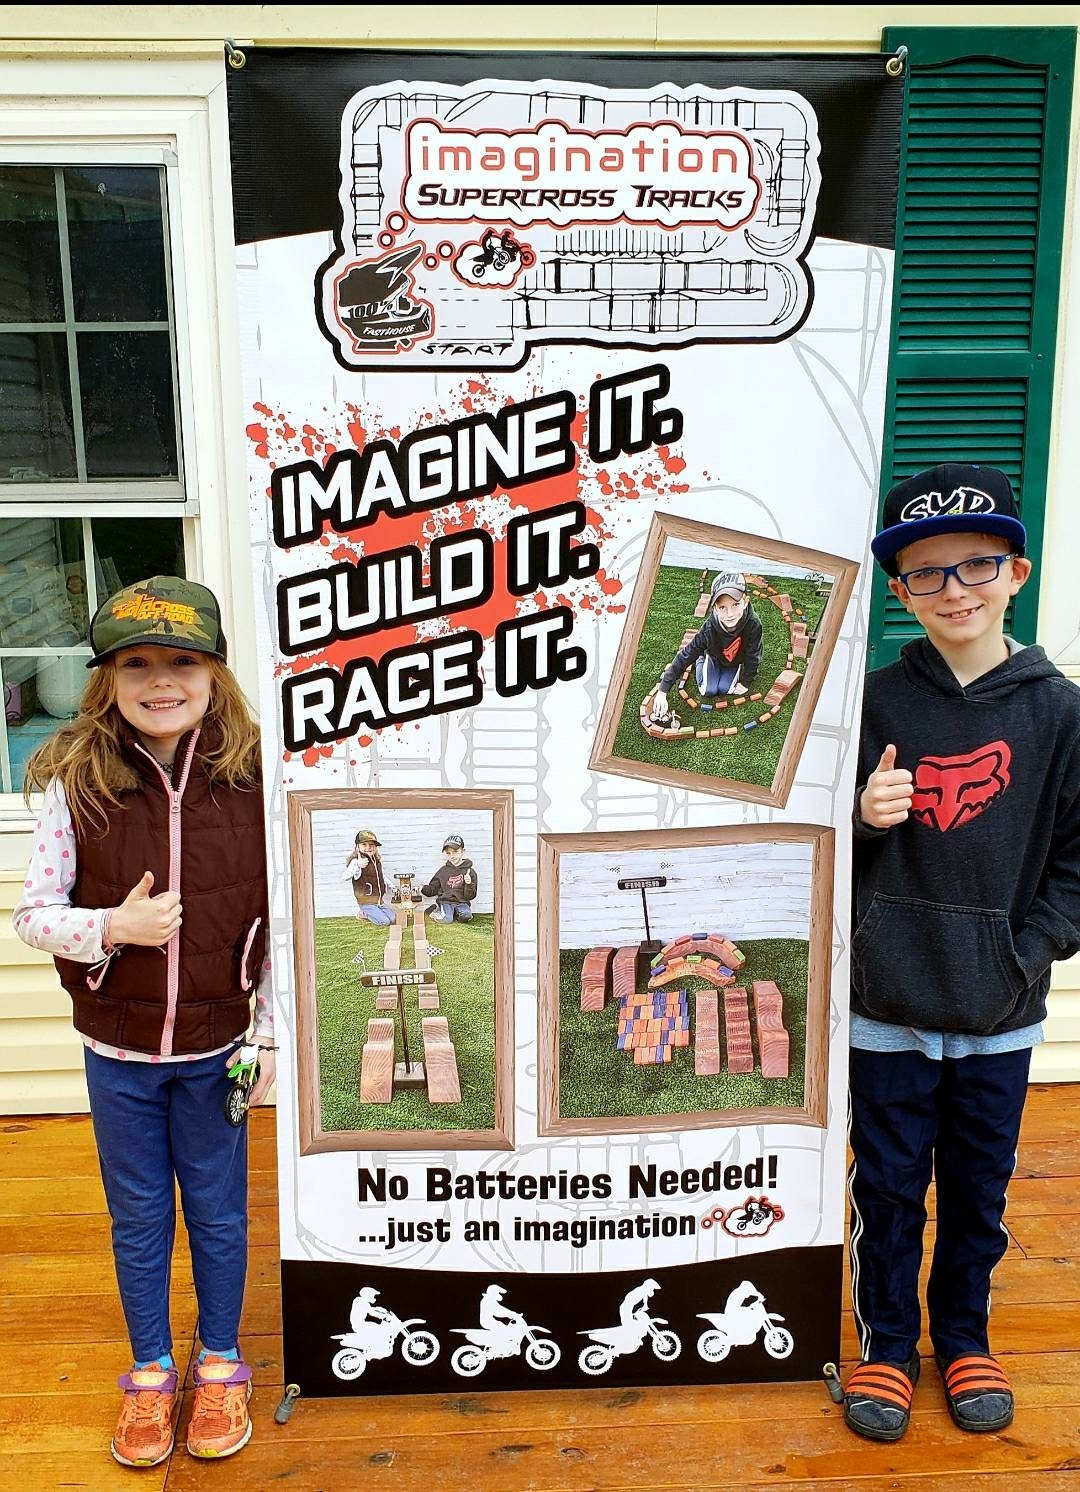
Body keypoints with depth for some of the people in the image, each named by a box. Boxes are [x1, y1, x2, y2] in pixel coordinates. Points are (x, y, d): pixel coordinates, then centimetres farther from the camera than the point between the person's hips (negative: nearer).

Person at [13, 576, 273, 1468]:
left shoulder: (250, 778, -12)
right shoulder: (77, 784, -12)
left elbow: (277, 919, -5)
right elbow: (33, 914, -6)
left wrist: (271, 1036, -3)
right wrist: (112, 928, -25)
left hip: (215, 1050, 0)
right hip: (116, 1053, 1)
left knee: (219, 1215, 18)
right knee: (138, 1221, 19)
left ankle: (220, 1365, 42)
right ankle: (151, 1373, 42)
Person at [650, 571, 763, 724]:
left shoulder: (753, 624, -43)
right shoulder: (709, 629, -42)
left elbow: (753, 657, -23)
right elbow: (684, 657, -35)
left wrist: (745, 683, -10)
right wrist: (662, 691, -36)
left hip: (736, 662, 0)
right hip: (713, 657, 0)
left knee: (725, 689, -13)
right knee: (708, 690, -10)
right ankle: (700, 664, 20)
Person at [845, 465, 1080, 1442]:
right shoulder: (878, 702, -4)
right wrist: (864, 817, -18)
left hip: (1000, 1016, 1)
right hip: (888, 1005, 0)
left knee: (979, 1190, 17)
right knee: (887, 1188, 13)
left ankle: (965, 1338, 40)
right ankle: (887, 1344, 34)